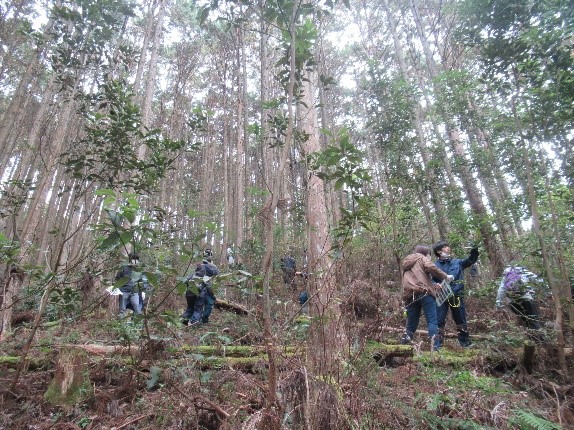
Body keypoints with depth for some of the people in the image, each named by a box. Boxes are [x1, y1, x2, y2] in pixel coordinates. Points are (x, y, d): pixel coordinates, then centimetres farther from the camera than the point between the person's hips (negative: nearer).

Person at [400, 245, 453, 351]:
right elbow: (431, 267, -7)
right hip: (424, 293, -5)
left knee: (411, 324, 12)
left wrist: (434, 285, 27)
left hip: (409, 296, 5)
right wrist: (445, 276, 3)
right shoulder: (421, 258, 14)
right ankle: (436, 347, -9)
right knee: (432, 321, -2)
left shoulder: (406, 264, 33)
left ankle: (403, 346, 10)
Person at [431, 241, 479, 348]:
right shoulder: (435, 265, -2)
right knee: (439, 320, 1)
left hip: (457, 295, 2)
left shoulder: (457, 262, 8)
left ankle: (466, 342, 27)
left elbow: (470, 260, -2)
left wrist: (474, 252, -20)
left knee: (461, 320, 13)